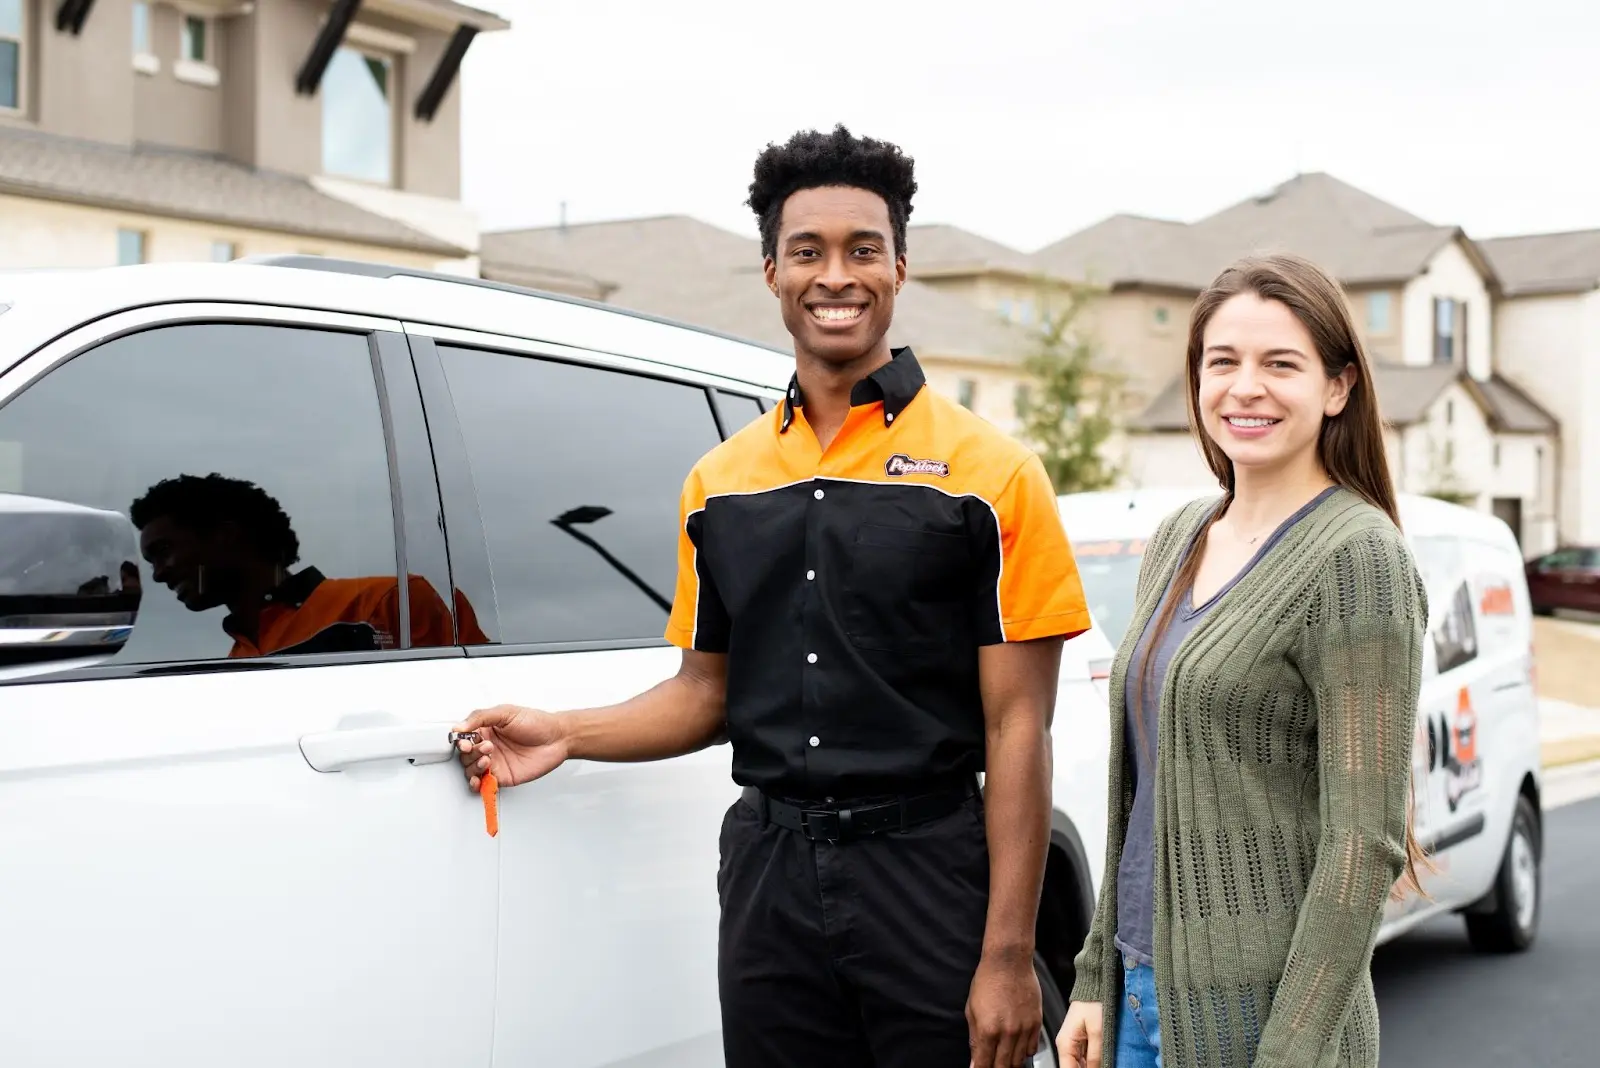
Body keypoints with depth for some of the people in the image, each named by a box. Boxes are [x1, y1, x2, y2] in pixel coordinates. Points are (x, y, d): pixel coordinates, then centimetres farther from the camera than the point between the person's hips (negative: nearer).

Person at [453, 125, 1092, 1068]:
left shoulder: (988, 472, -4)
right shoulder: (722, 482, 9)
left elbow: (1017, 727, -7)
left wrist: (1008, 957, -12)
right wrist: (566, 735, -1)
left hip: (930, 874, -3)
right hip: (769, 877, 4)